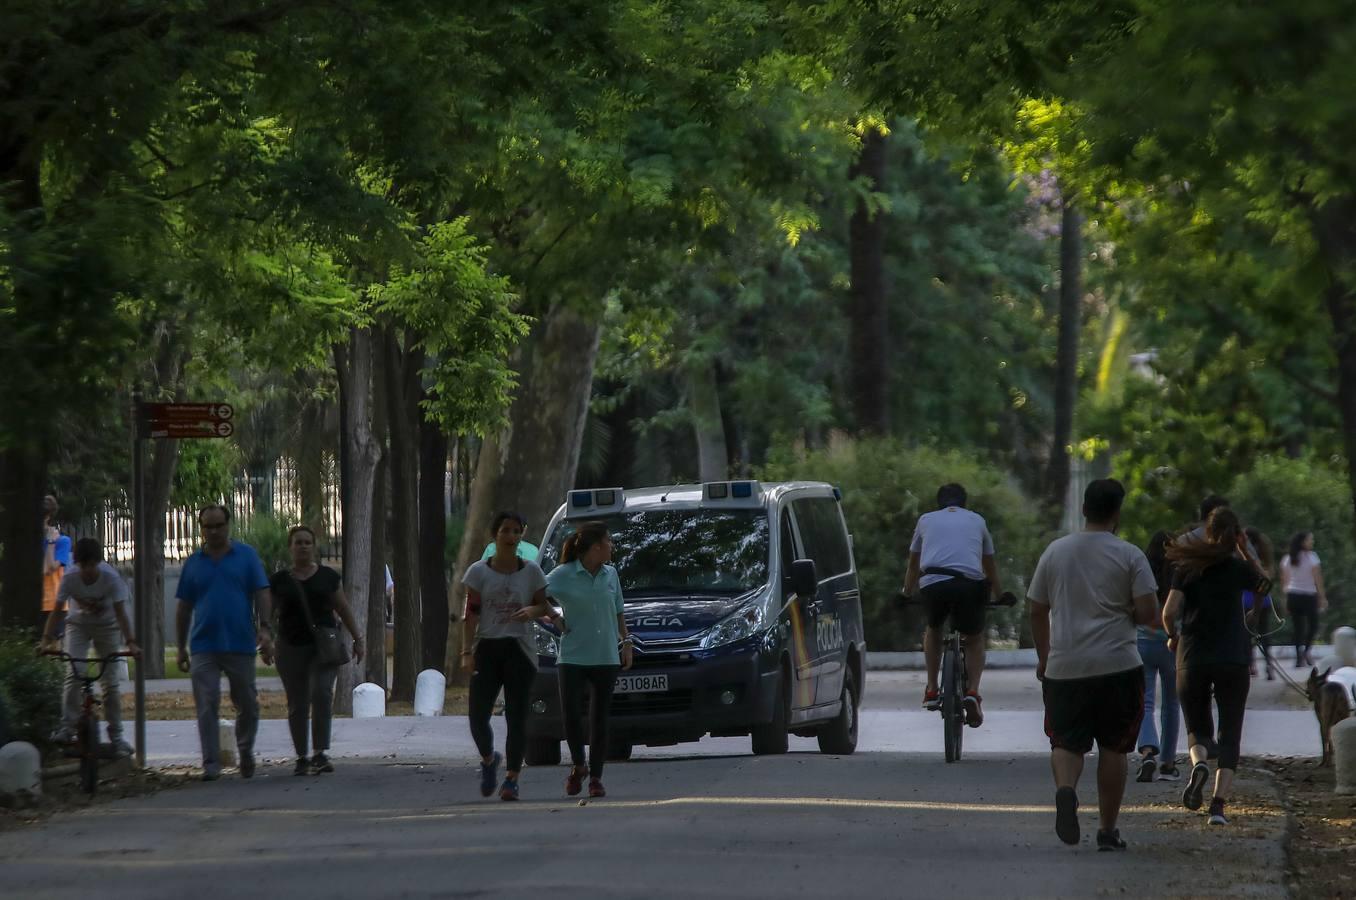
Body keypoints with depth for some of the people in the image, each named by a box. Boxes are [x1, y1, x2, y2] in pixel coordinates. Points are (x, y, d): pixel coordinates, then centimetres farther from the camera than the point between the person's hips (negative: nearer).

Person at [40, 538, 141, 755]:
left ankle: (116, 736, 4)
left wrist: (130, 642, -39)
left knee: (111, 681, -3)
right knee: (73, 674, -19)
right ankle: (67, 727, -17)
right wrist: (47, 638, -33)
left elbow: (120, 612, -29)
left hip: (107, 626, -1)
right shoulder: (70, 578, -23)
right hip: (78, 624, 1)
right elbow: (57, 610, -21)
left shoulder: (111, 578, -26)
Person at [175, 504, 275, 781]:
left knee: (247, 705, 9)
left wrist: (265, 628, -13)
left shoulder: (246, 556, 6)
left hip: (240, 644, -1)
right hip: (204, 646, 1)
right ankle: (211, 764, -8)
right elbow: (184, 607, 13)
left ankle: (245, 752, 31)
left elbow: (262, 593, 1)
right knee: (206, 706, -8)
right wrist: (181, 648, 10)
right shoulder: (194, 563, 10)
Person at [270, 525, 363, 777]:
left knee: (322, 693, -19)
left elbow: (343, 609, 13)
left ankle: (320, 754, -19)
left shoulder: (328, 576, 8)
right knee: (297, 704, 3)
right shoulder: (279, 581, 7)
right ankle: (301, 758, 12)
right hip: (291, 649, 1)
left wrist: (357, 639, 12)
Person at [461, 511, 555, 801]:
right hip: (487, 648, 0)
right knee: (477, 715, -6)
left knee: (517, 717, -5)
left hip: (519, 649, 0)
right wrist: (467, 651, -8)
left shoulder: (531, 571, 4)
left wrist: (533, 611, -13)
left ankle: (511, 779, 1)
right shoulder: (479, 571, 3)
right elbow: (470, 615, 1)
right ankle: (488, 760, 24)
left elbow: (543, 606, 11)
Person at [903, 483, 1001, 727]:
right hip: (970, 584, 0)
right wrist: (997, 596, 50)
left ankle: (931, 690, 25)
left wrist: (907, 594, 49)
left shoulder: (926, 520, 26)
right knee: (975, 638, 21)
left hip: (933, 583, 0)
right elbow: (990, 565, 35)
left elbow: (913, 565, 34)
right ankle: (973, 692, 0)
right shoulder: (977, 521, 26)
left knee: (933, 629, 30)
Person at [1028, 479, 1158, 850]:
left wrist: (1043, 656, 25)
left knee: (1066, 742, 6)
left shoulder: (1055, 552, 7)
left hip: (1064, 666, 2)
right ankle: (1108, 829, 10)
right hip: (1117, 666, -2)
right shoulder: (1128, 555, -3)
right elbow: (1147, 612, -10)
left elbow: (1037, 611, 13)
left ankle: (1065, 788, -26)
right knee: (1113, 748, 8)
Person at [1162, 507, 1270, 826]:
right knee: (1230, 734, 5)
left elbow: (1169, 612, -8)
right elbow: (1264, 585, 19)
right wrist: (1245, 551, 13)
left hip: (1192, 658, 1)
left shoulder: (1187, 567, -1)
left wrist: (1173, 636, 11)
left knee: (1197, 726, 18)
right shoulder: (1238, 569, -1)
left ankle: (1199, 763, -16)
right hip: (1233, 659, -1)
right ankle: (1219, 805, -9)